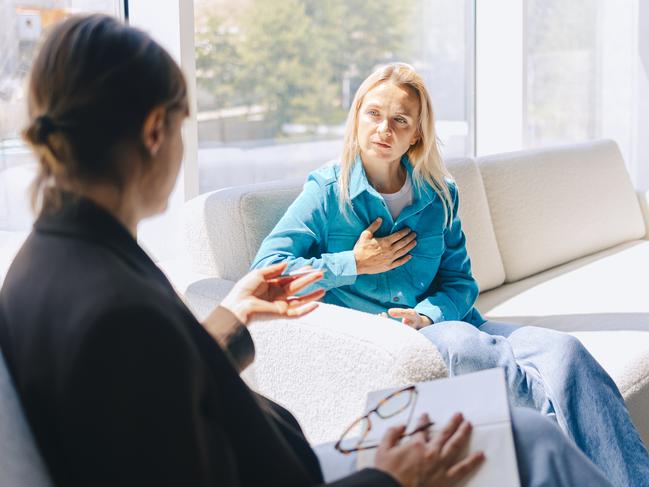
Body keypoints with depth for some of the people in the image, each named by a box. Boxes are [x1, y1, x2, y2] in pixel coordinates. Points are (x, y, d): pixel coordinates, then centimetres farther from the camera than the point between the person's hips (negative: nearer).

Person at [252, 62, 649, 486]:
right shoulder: (327, 191, 1)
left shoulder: (439, 194, 12)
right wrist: (355, 264, -9)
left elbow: (460, 280, 11)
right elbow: (266, 269, -7)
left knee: (563, 350, -23)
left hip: (442, 322, 4)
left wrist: (428, 315, -12)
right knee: (461, 342, -39)